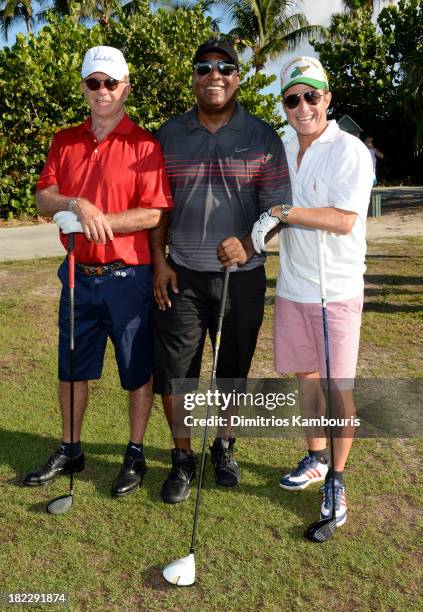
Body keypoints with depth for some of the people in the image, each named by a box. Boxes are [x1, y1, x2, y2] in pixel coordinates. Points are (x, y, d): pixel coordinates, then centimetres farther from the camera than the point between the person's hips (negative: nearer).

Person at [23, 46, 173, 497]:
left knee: (138, 372, 7)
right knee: (72, 368, 15)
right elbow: (43, 200, 3)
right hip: (79, 275, 5)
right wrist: (76, 205, -17)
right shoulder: (64, 142, 9)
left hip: (128, 277, -5)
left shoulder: (144, 145, -7)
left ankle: (135, 455, 25)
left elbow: (153, 214, -14)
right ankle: (70, 451, 34)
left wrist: (98, 221, -19)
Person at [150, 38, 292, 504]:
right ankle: (182, 458, 22)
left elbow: (277, 207, -4)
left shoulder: (262, 138, 0)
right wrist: (159, 261, -2)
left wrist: (248, 244, -22)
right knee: (172, 372, 1)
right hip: (181, 275, 1)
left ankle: (224, 447, 36)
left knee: (233, 369, 13)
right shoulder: (169, 134, 5)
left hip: (242, 276, 0)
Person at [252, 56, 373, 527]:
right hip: (291, 287, 6)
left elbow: (344, 220, -21)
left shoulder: (349, 150, -11)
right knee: (304, 375, 15)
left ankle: (336, 478, 18)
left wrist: (282, 212, -21)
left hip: (337, 290, -6)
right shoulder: (283, 152, 9)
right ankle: (315, 458, 34)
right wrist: (247, 237, 3)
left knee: (340, 386, 1)